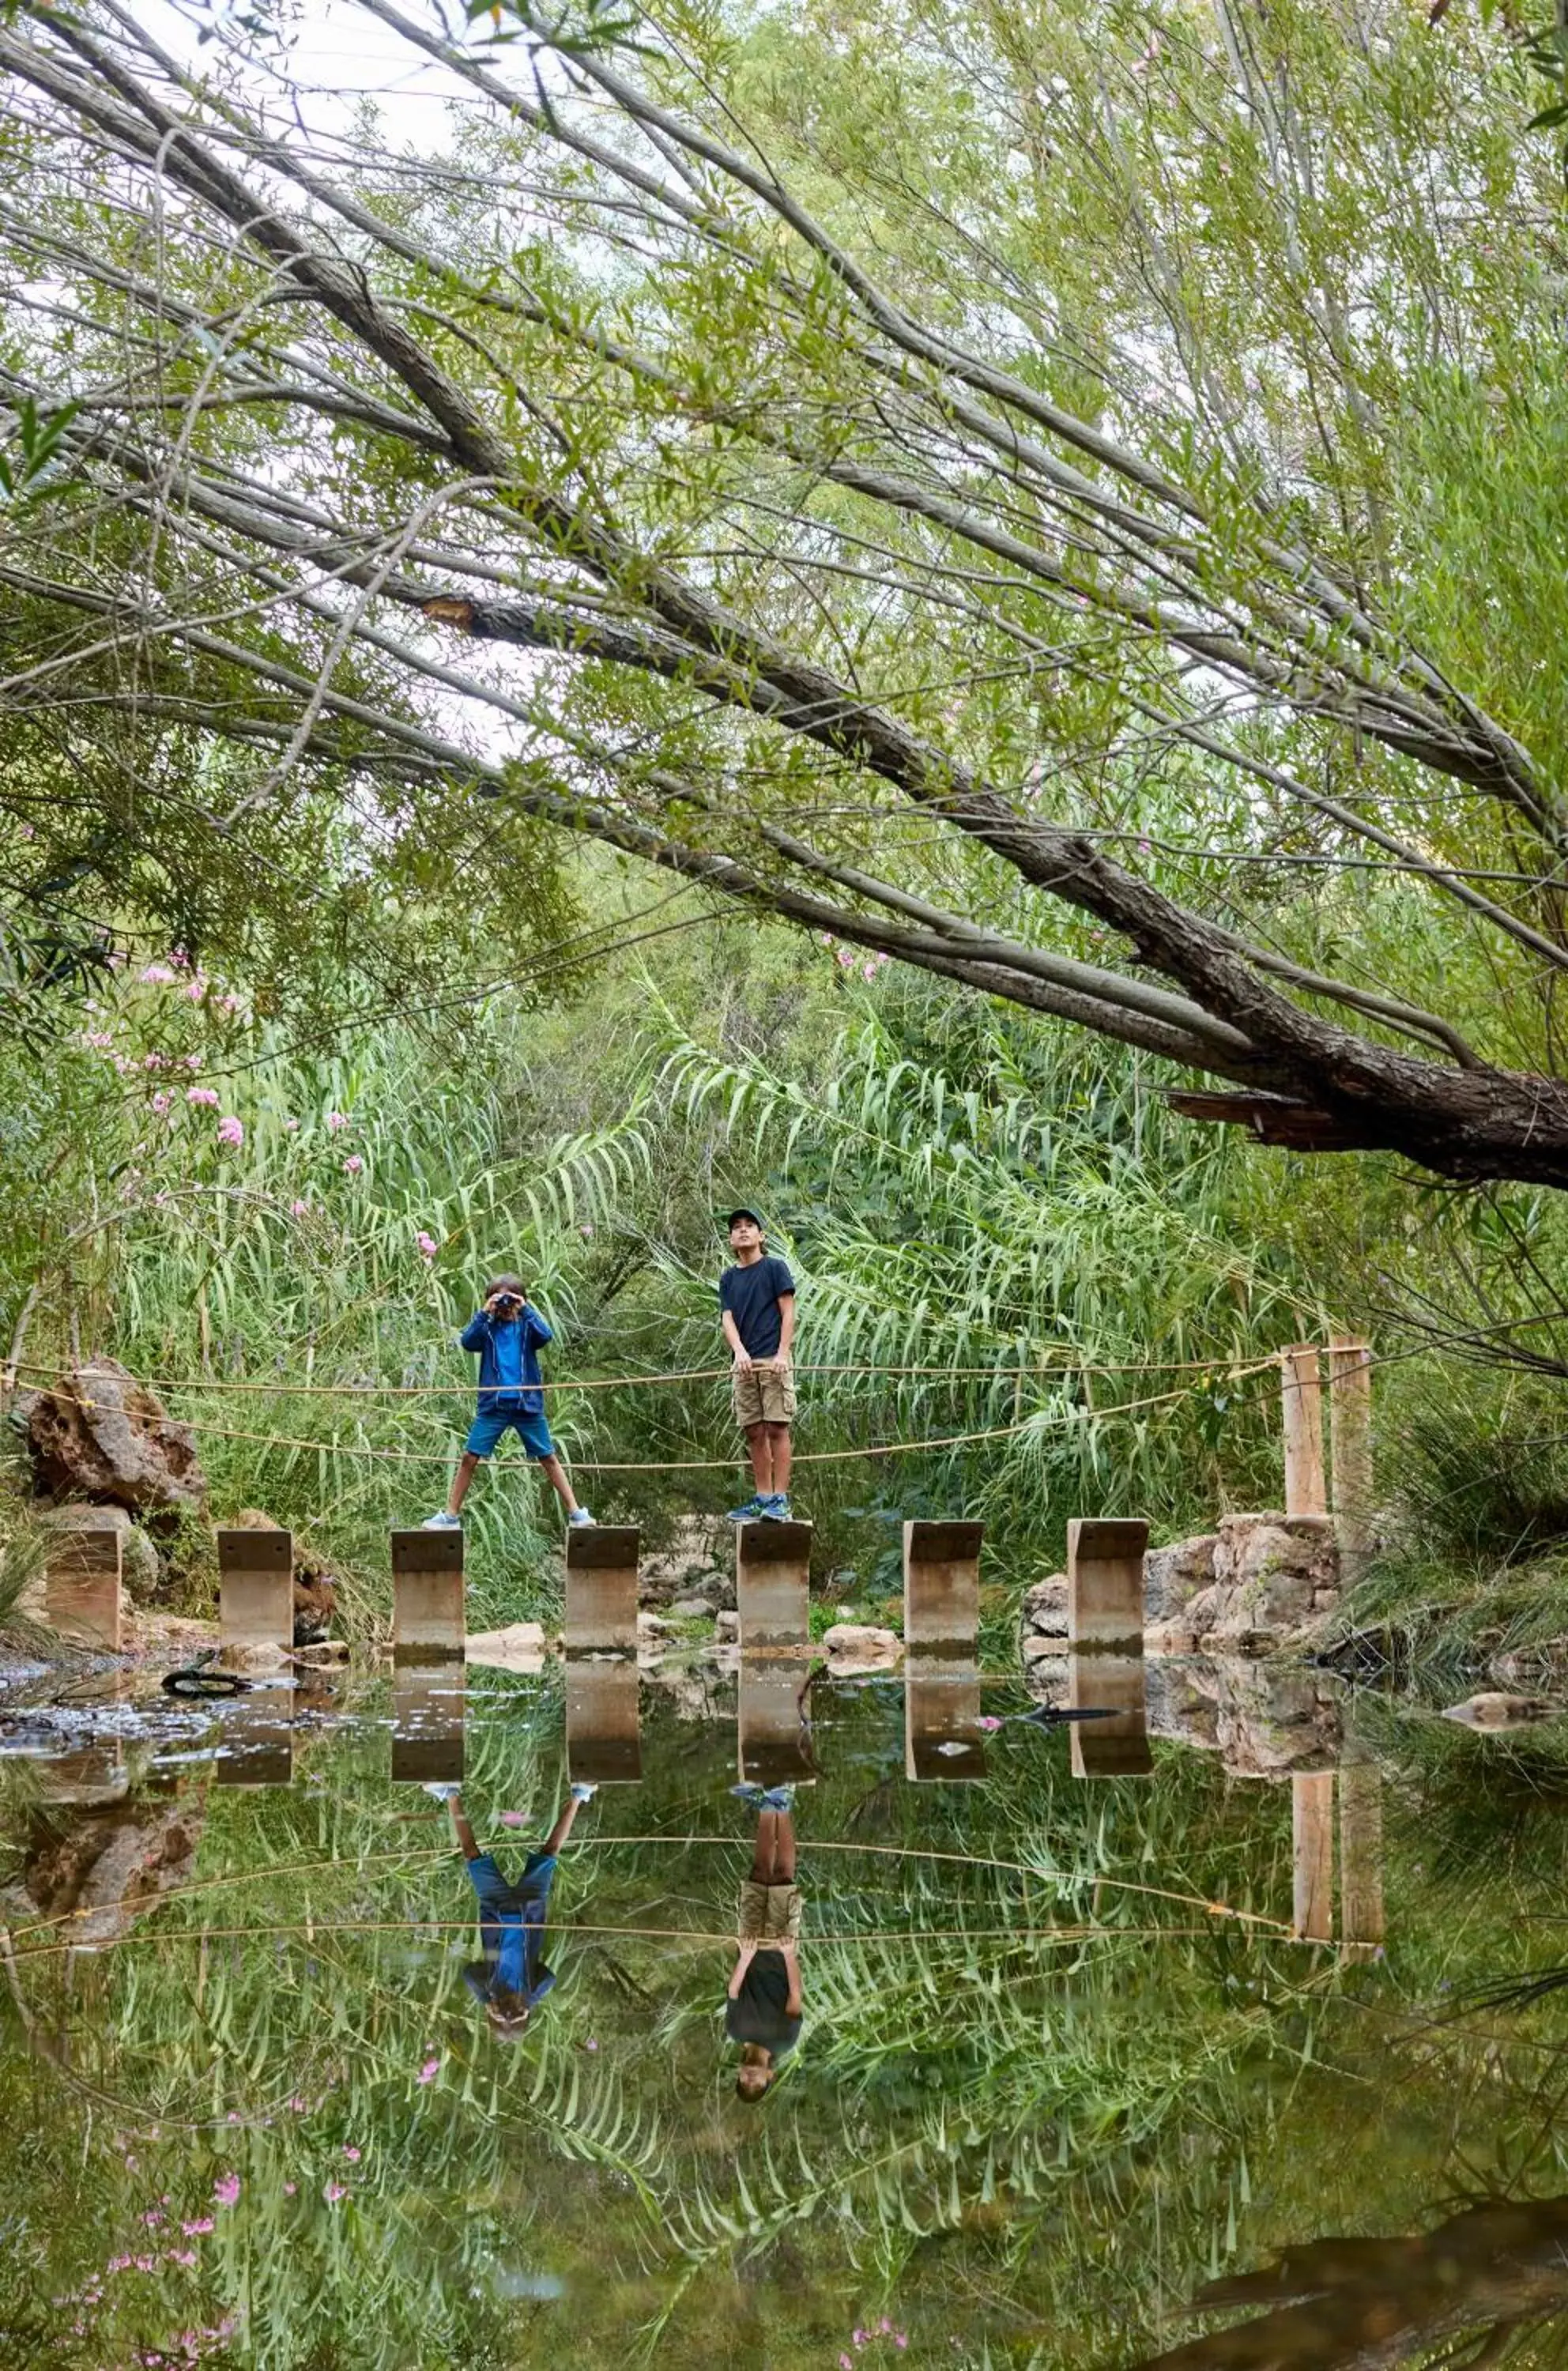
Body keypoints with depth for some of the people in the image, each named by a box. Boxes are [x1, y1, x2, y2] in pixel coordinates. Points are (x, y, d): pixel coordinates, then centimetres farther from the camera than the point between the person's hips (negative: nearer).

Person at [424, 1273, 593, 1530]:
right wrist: (484, 1313, -16)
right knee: (469, 1458, -3)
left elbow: (546, 1336, -15)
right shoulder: (487, 1328, 6)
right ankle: (451, 1516, 6)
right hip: (493, 1404, 0)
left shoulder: (526, 1326, 5)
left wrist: (525, 1309, -16)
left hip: (527, 1403, 0)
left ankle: (575, 1513, 9)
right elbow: (467, 1341, -12)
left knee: (549, 1459, 5)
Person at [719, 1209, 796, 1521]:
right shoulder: (728, 1278, 16)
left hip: (772, 1360, -5)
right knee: (754, 1433, 6)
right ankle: (762, 1498, 11)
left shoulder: (774, 1268, 3)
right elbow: (727, 1318, 6)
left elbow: (788, 1313, -1)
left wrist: (782, 1354, -13)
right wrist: (739, 1351, -13)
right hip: (744, 1364, 5)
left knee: (776, 1428, -8)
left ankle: (780, 1499, -9)